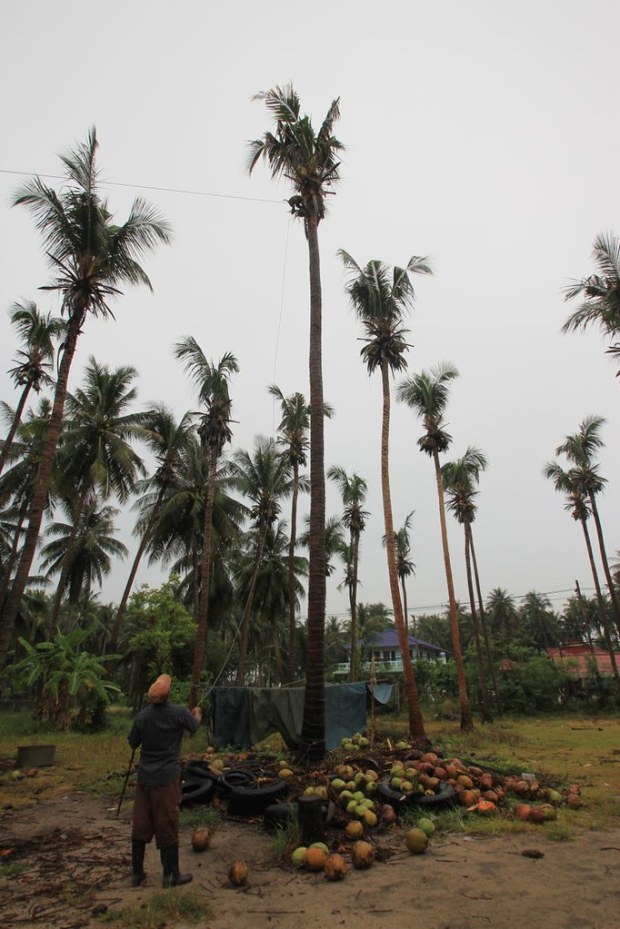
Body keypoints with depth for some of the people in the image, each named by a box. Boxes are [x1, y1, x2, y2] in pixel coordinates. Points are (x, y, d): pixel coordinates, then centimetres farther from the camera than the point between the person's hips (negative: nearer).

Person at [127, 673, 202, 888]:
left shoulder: (142, 715, -6)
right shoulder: (178, 713, -15)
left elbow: (133, 743, 7)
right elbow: (194, 726, 5)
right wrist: (197, 714, 25)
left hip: (145, 776, 4)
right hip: (167, 776, -4)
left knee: (140, 823, 14)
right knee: (167, 825, 6)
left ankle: (137, 873, 25)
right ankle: (171, 875, 16)